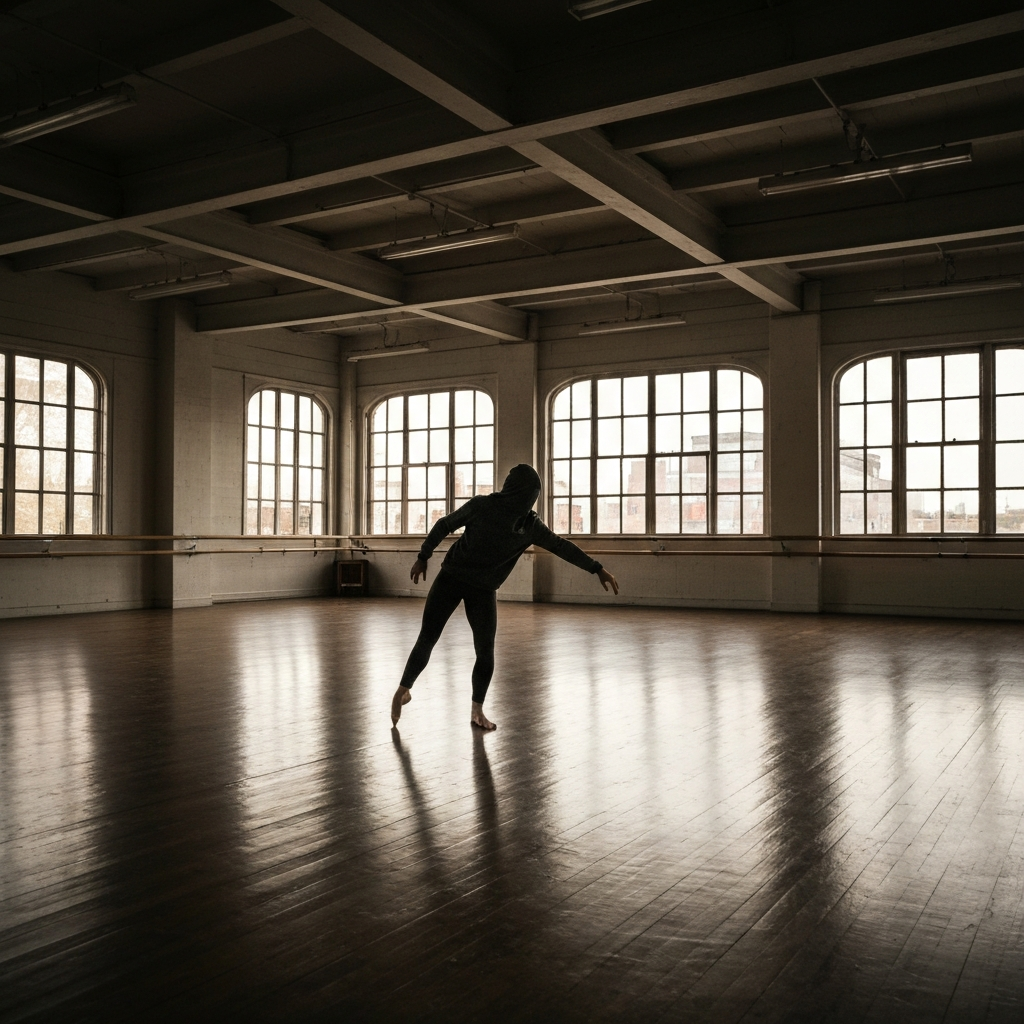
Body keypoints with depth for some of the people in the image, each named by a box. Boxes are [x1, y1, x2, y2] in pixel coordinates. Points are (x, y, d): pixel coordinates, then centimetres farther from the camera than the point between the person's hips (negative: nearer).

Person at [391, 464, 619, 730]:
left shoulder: (530, 524, -4)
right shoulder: (481, 505, -10)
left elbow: (561, 546, 2)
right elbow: (444, 525, 0)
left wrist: (598, 569, 3)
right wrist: (423, 557, 1)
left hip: (483, 590, 2)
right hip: (450, 579, -2)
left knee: (485, 651, -3)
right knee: (426, 640, -3)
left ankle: (477, 710, 14)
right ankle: (403, 689, 18)